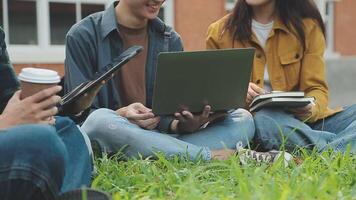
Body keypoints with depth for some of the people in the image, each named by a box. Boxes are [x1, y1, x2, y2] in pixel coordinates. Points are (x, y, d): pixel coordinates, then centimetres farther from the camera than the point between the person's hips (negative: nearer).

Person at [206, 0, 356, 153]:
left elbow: (317, 88, 2)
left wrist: (310, 108, -22)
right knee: (264, 121, -36)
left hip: (303, 119, 2)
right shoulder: (219, 33, 6)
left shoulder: (307, 26, 6)